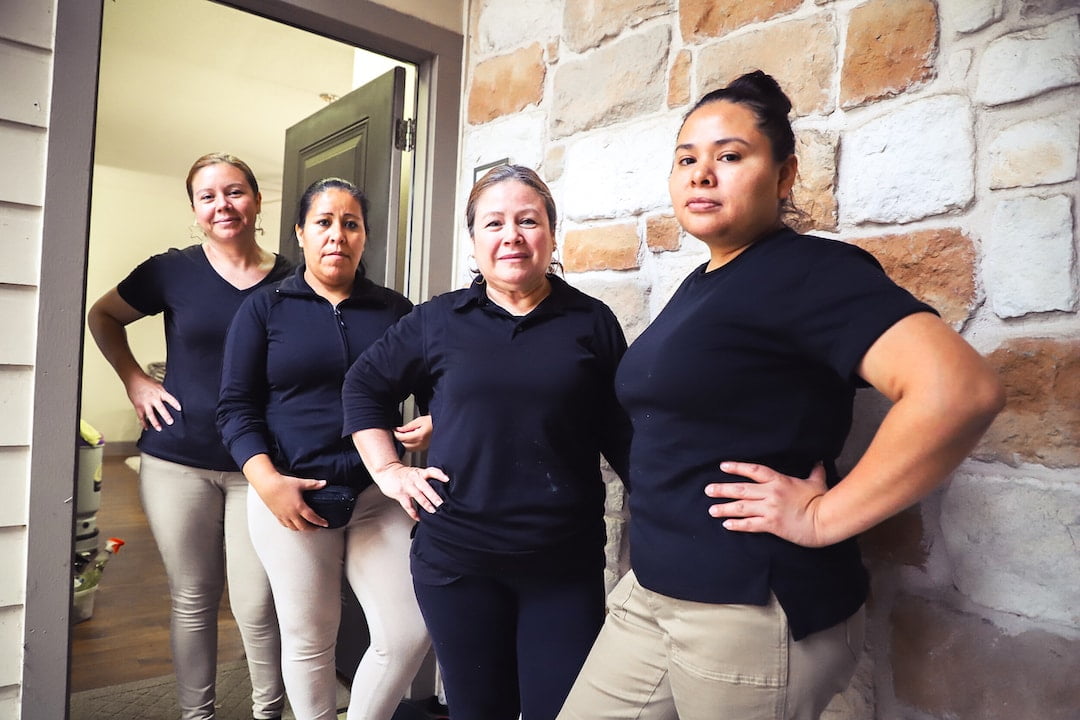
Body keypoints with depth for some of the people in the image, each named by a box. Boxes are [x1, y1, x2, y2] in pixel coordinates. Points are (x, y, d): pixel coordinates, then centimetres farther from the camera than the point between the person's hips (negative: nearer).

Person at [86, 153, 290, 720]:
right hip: (180, 462, 1)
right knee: (193, 599, 13)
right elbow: (103, 316, 15)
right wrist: (134, 381, 2)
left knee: (256, 605, 2)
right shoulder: (174, 271, 0)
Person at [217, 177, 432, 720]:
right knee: (308, 638, 9)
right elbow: (236, 407, 1)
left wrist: (435, 422, -9)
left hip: (379, 493, 2)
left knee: (410, 633, -2)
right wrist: (267, 481, -12)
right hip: (290, 494, -1)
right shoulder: (263, 309, 5)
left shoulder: (395, 310, 8)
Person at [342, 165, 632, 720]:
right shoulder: (438, 319, 2)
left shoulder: (592, 322, 0)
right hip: (456, 560, 1)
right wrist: (387, 470, 4)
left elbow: (622, 436, 4)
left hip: (566, 564, 0)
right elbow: (363, 386, 13)